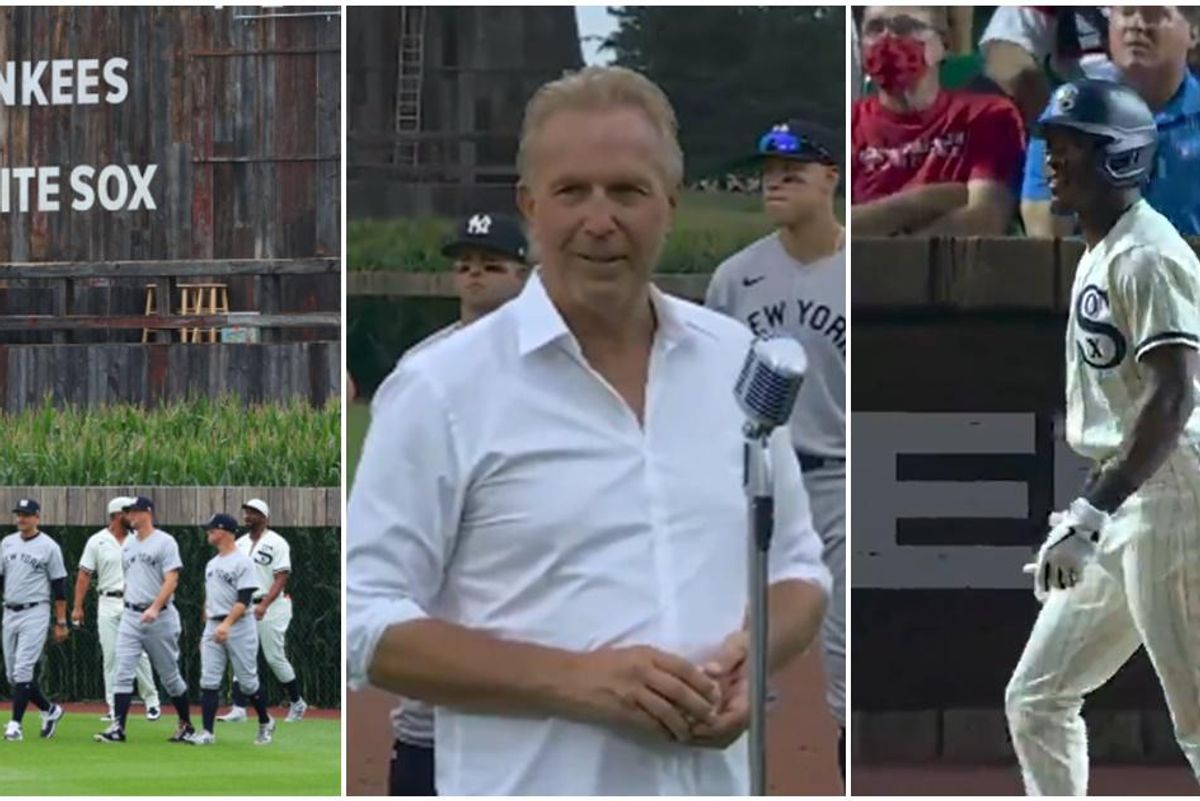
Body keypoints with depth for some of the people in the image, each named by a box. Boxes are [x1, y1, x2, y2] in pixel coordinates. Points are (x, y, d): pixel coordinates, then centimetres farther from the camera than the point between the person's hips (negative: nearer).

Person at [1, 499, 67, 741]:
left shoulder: (49, 547, -4)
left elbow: (59, 586, -3)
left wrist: (61, 622, -5)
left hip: (34, 614, -6)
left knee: (22, 669, -13)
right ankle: (49, 710, 25)